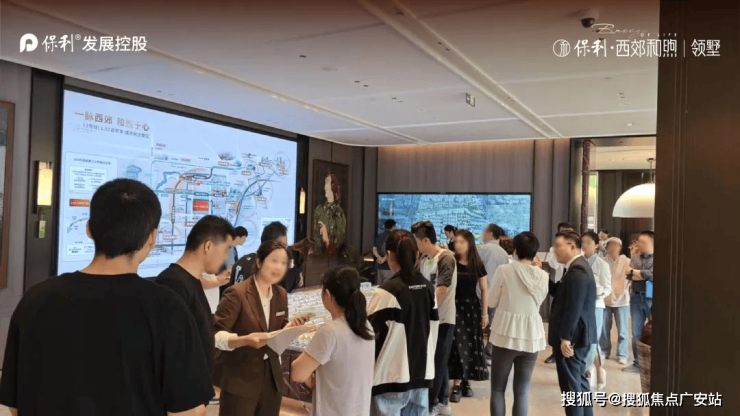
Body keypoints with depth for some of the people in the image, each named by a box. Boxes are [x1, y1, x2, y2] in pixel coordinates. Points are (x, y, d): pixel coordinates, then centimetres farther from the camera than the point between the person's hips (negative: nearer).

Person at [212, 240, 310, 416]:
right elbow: (215, 335, -17)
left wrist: (291, 327, -7)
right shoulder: (236, 293, -15)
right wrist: (245, 340, -33)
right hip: (239, 379, -6)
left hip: (272, 377, 6)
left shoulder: (281, 294, 5)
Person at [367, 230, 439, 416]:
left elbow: (370, 334, -12)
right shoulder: (428, 288, 2)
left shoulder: (387, 291, -16)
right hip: (422, 375, 6)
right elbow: (433, 330, 9)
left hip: (392, 379, -6)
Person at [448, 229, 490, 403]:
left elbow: (484, 290, 4)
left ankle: (466, 381, 20)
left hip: (472, 308, 2)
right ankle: (457, 384, 3)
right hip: (454, 307, -2)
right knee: (457, 345, -3)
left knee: (471, 345, 6)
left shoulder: (478, 265, -1)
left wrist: (485, 313, 3)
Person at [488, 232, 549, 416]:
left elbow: (492, 301, 0)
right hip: (531, 336, 3)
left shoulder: (504, 270, -10)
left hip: (506, 334, -3)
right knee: (522, 390, 11)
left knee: (498, 388, 9)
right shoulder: (543, 276, 0)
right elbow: (538, 302, 13)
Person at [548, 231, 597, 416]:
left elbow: (573, 308, -25)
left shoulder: (576, 271, -21)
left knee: (570, 384, -1)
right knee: (579, 380, 20)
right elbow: (559, 293, 14)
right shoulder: (577, 266, 12)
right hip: (578, 335, 11)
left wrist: (565, 338, -24)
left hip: (572, 336, -11)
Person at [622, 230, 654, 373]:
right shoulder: (635, 259, 11)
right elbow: (629, 275, -1)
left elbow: (651, 274, -16)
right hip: (636, 298, 4)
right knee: (636, 333, 8)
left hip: (652, 299, -4)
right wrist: (644, 275, -12)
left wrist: (634, 272, -7)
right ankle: (637, 363, 17)